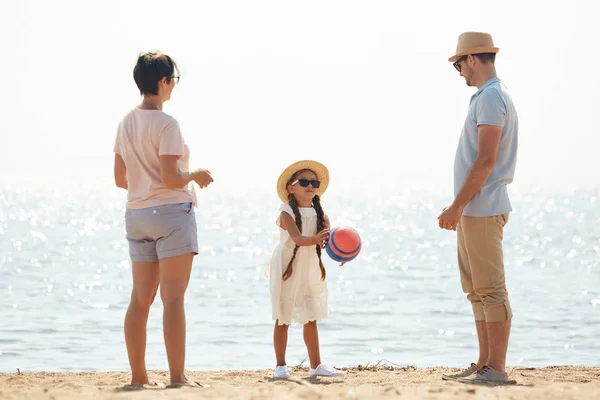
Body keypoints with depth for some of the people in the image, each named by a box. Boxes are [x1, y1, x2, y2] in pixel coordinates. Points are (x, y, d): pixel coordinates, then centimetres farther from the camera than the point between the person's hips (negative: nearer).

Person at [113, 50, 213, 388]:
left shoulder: (127, 122, 9)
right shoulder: (166, 123, -14)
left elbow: (120, 179, 14)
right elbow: (171, 179, -19)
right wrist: (196, 175, -1)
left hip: (137, 214, 7)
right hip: (171, 211, -7)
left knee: (141, 298, 9)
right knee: (174, 298, -7)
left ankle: (138, 375, 10)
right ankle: (177, 376, -8)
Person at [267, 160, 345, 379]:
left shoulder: (320, 216, 2)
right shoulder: (287, 213, -14)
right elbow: (297, 238, -30)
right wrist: (315, 239, -49)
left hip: (310, 271, 5)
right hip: (287, 271, -5)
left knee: (311, 320, 8)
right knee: (283, 320, 1)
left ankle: (316, 365, 14)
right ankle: (281, 366, 8)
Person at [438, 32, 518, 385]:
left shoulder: (491, 98, -14)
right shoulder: (492, 96, 18)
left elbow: (485, 161, -21)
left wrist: (457, 207, -19)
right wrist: (459, 209, 22)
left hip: (482, 209, -11)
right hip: (475, 210, 11)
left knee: (490, 289, -10)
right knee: (477, 290, 13)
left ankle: (496, 369, -11)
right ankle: (484, 365, 17)